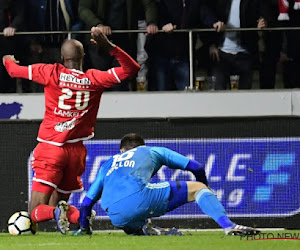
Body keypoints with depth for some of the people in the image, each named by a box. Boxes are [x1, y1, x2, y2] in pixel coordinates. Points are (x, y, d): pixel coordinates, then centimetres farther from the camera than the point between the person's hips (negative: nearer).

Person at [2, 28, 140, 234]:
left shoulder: (51, 73, -4)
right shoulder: (95, 79, -1)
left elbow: (15, 70, 10)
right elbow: (132, 68, 9)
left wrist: (8, 60, 32)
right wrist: (109, 47, 7)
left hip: (50, 147, -3)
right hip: (77, 151, 3)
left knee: (37, 212, -2)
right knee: (58, 202, 18)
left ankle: (57, 212, -36)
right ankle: (79, 214, -14)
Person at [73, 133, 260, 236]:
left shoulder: (108, 164, 38)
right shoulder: (152, 151, 31)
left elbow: (87, 202, 37)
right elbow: (195, 167, 28)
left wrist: (84, 229, 52)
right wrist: (205, 191, 46)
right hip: (138, 197, -4)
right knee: (197, 188, 9)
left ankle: (144, 230, 5)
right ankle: (229, 226, -15)